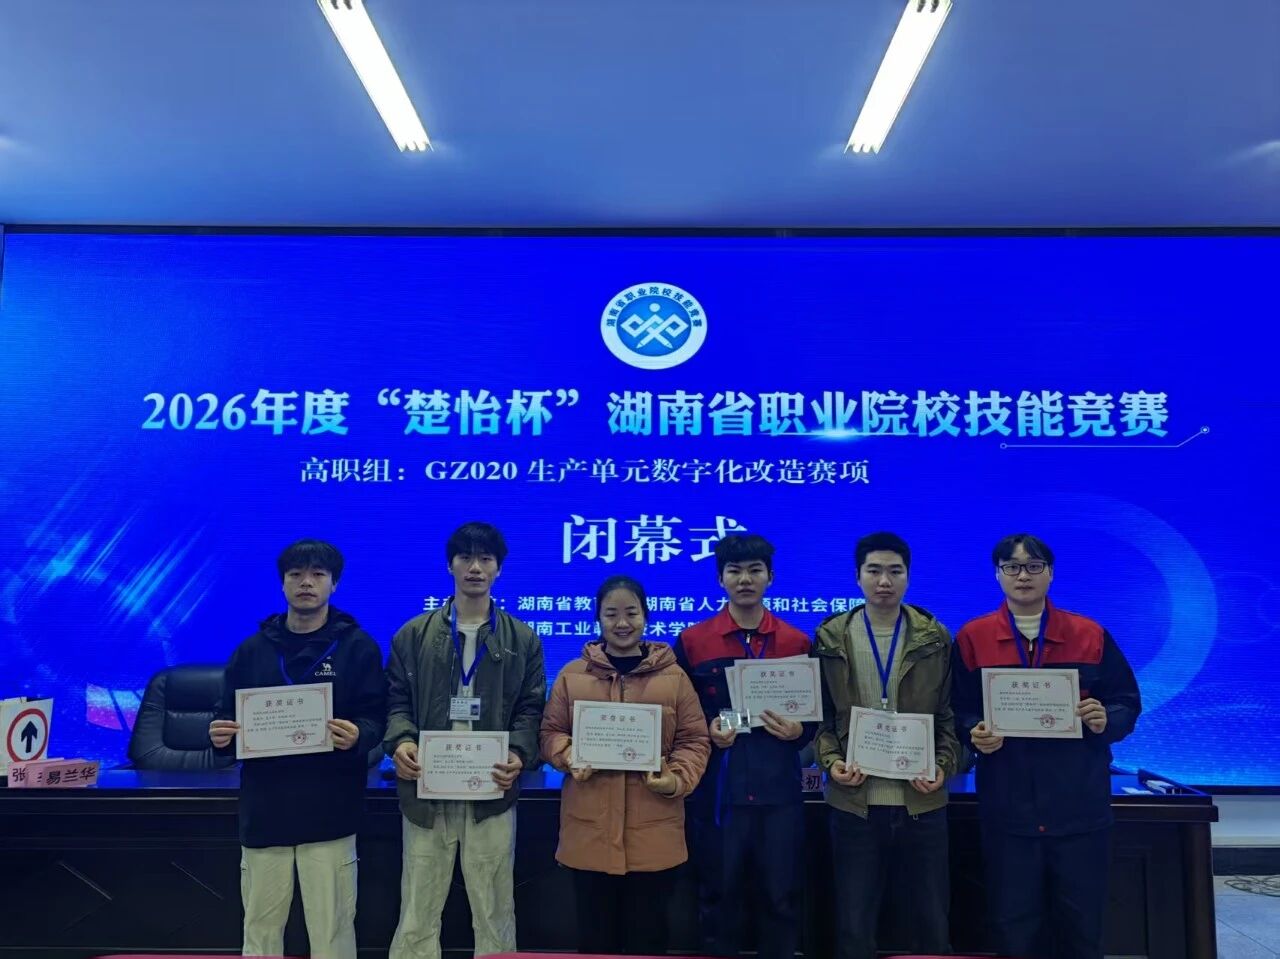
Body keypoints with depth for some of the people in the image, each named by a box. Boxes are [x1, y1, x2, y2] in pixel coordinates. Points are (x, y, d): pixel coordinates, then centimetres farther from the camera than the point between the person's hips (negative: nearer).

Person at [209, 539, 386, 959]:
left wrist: (357, 736, -25)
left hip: (329, 811, -3)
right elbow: (228, 717, 13)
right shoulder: (252, 649, 10)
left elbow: (375, 719, -4)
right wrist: (220, 735, -9)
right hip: (263, 809, 3)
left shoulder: (358, 646, 1)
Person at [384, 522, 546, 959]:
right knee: (418, 912, 8)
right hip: (426, 791, 0)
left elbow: (530, 709, 3)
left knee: (494, 911, 10)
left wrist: (519, 754, -15)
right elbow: (396, 700, 5)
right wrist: (400, 741, -14)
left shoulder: (522, 640, 6)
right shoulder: (413, 635, 7)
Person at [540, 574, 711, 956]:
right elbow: (551, 732, 8)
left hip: (653, 834, 0)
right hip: (590, 831, 1)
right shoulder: (572, 674, 4)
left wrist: (677, 779, -14)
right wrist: (569, 758, -12)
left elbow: (694, 740, 3)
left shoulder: (674, 676, 2)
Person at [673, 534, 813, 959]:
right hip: (716, 792, 0)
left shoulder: (797, 643, 6)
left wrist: (797, 731, -11)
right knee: (718, 898, 10)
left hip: (778, 792, 1)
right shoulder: (692, 641, 3)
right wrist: (706, 731, -13)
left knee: (779, 899, 8)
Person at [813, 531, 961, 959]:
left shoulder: (935, 639, 3)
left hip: (921, 802, 1)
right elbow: (820, 714, 4)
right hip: (854, 802, 0)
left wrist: (943, 767, -10)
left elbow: (949, 716, 5)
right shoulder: (830, 638, 1)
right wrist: (831, 761, -11)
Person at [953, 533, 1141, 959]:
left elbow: (1127, 703, 6)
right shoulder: (972, 637, 1)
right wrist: (975, 733, -17)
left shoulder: (1091, 635, 3)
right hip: (1007, 807, 0)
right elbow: (959, 712, 3)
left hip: (1080, 805, 1)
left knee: (1081, 924, 11)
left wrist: (1106, 720, -14)